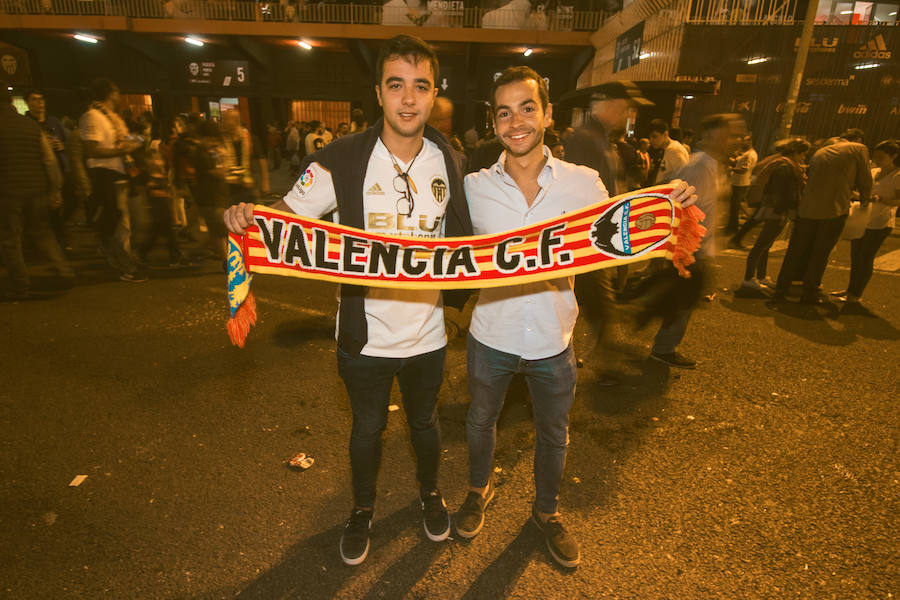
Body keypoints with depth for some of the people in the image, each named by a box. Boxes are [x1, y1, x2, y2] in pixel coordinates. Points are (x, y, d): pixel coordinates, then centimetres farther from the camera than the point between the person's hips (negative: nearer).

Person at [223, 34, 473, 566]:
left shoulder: (450, 162, -5)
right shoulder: (341, 162, -14)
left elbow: (467, 236, 7)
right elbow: (288, 217, -8)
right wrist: (248, 215, -29)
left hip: (427, 331, 2)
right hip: (366, 335, -1)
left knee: (425, 423, 24)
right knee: (367, 429, 20)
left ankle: (430, 492, 54)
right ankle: (363, 508, 49)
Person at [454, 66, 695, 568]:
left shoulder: (583, 183, -9)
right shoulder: (475, 186, -8)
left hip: (553, 342, 1)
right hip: (491, 337, 0)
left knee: (554, 436, 20)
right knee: (481, 422, 23)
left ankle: (547, 510, 50)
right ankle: (480, 490, 54)